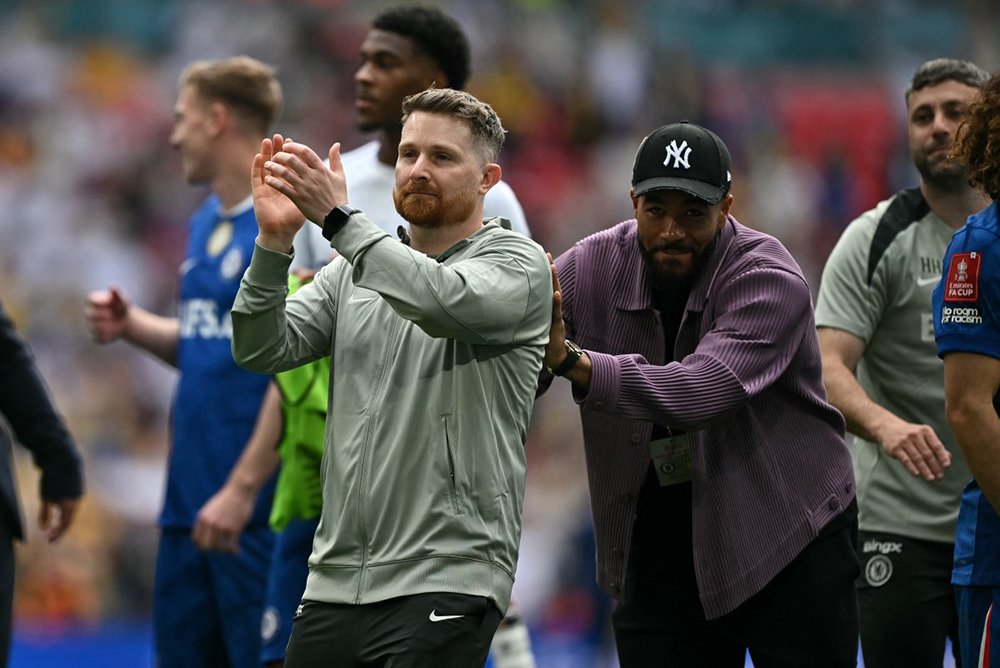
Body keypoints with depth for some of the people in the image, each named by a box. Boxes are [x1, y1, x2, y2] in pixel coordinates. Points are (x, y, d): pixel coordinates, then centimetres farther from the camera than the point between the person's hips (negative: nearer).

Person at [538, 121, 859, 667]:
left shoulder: (770, 280, -18)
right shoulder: (593, 267, -4)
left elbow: (699, 391, -34)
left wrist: (572, 361, -45)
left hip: (791, 545, -3)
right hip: (658, 554, 3)